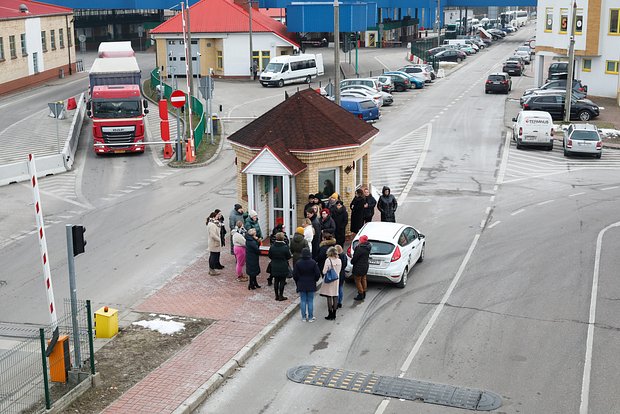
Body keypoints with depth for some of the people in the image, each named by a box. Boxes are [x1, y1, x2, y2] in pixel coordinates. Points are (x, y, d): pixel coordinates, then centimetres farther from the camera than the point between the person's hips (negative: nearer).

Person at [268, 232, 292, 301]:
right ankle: (281, 296, 8)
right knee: (282, 281, 5)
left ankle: (276, 295, 19)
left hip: (274, 267, 4)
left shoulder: (272, 247, -6)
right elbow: (289, 257, -7)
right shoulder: (285, 247, -17)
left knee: (276, 281, 13)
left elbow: (270, 256, 3)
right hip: (283, 267, -4)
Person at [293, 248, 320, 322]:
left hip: (301, 285, 1)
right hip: (311, 285, 0)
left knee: (303, 301, 8)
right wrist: (314, 281, 13)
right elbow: (318, 274, -6)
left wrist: (298, 282, 12)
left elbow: (294, 275, -5)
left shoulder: (298, 263, -8)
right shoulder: (313, 263, -10)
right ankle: (310, 317, 11)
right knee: (310, 301, 6)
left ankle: (303, 317, 11)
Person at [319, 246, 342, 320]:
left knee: (329, 297, 2)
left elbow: (324, 272, -16)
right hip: (336, 280, 5)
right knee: (335, 296, 10)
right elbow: (339, 271, 9)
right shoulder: (339, 261, 0)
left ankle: (330, 315, 4)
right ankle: (334, 314, 16)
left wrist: (327, 271, 4)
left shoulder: (328, 260, -16)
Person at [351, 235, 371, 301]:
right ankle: (364, 294, 34)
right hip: (365, 265, 9)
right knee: (363, 279, 22)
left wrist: (352, 261, 0)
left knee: (358, 281, 6)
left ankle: (360, 295, 14)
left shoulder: (360, 248, -28)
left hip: (359, 267, -9)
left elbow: (355, 257, -21)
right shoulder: (367, 247, -1)